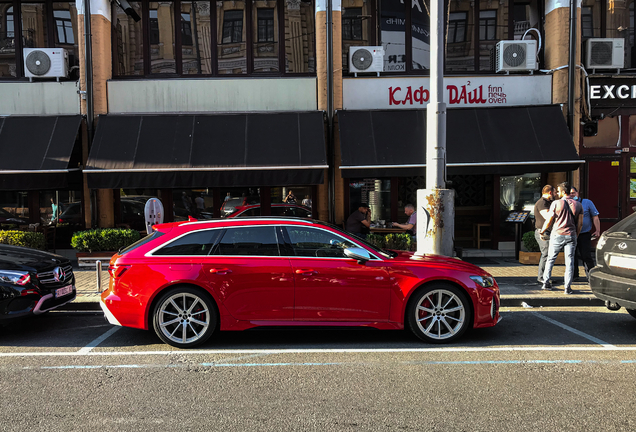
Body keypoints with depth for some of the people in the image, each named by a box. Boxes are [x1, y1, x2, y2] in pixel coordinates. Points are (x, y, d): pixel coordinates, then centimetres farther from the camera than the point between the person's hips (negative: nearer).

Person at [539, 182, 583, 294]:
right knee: (569, 261, 4)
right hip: (571, 235, 2)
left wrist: (542, 231, 12)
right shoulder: (578, 205, 4)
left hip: (557, 234, -2)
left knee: (550, 259, 10)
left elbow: (549, 221, -4)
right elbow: (580, 223, 6)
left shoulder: (556, 203, -7)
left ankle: (545, 283, 12)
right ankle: (568, 287, 1)